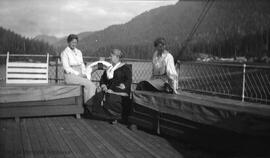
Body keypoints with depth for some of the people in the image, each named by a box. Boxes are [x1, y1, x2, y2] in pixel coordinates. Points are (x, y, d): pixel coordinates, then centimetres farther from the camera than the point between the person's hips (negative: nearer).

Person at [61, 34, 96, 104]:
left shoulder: (79, 52, 17)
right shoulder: (65, 53, -3)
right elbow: (66, 68, -10)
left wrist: (84, 74, 0)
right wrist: (78, 74, -15)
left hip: (80, 75, 6)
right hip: (70, 76, -6)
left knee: (92, 86, -22)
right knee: (88, 84, -27)